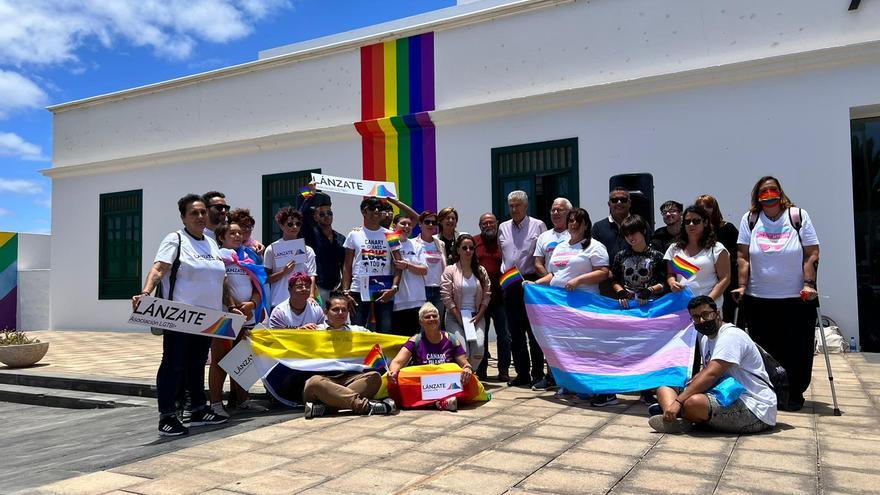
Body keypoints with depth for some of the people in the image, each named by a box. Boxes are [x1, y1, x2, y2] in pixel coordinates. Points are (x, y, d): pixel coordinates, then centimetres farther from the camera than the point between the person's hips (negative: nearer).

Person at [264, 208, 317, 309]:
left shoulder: (307, 250, 9)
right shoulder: (272, 249, 4)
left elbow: (311, 276, 3)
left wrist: (311, 296, -12)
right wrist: (283, 272, -13)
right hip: (278, 303, -1)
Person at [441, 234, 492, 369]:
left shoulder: (481, 271, 11)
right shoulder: (450, 270, 0)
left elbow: (486, 296, 8)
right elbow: (447, 297, -7)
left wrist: (478, 316, -4)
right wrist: (460, 319, -12)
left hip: (476, 316, 3)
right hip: (455, 317, -3)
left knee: (478, 349, -18)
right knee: (462, 351, -20)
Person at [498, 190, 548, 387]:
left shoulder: (538, 226, -1)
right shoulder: (503, 228, 13)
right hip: (510, 284, 5)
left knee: (533, 330, -2)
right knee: (515, 332, 9)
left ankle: (538, 373, 8)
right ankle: (522, 373, 18)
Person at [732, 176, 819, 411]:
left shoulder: (798, 216, 2)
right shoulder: (749, 219, 4)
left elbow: (812, 254, 0)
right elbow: (743, 257, 3)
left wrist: (809, 284, -9)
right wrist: (742, 286, -4)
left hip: (796, 298, -1)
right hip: (758, 299, 1)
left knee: (797, 351, 5)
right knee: (764, 351, 6)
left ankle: (795, 395, 21)